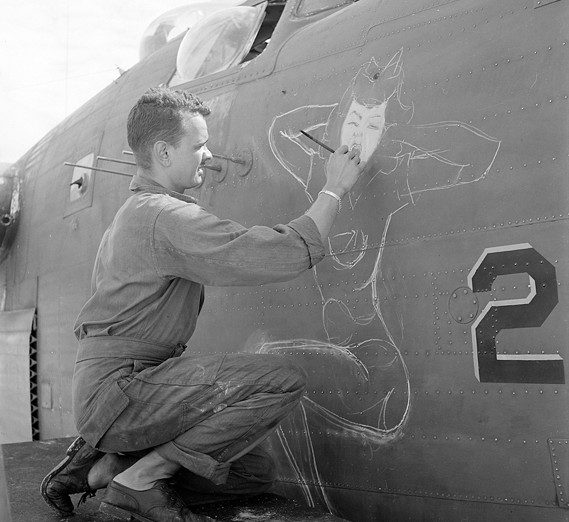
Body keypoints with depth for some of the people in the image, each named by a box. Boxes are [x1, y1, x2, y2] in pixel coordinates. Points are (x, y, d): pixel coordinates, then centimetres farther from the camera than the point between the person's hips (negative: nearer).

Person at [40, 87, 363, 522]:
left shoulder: (131, 213, 19)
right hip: (119, 385, -10)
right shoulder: (168, 216, -16)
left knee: (256, 472, 8)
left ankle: (103, 465, 8)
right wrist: (334, 189, -9)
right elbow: (288, 255, -23)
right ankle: (141, 479, -11)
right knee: (283, 379, -23)